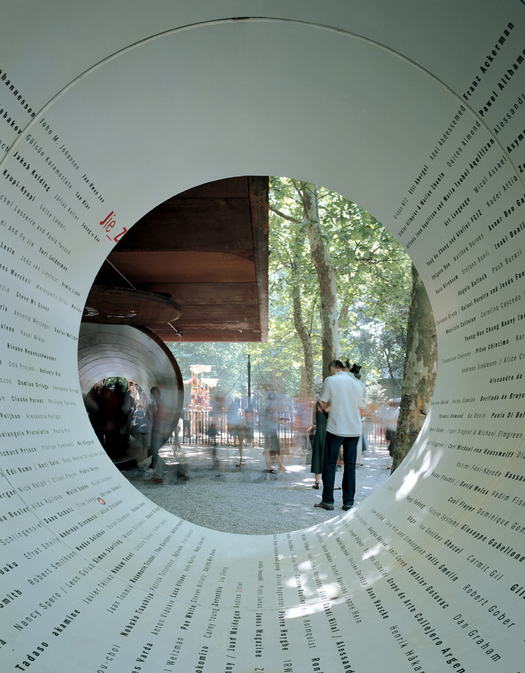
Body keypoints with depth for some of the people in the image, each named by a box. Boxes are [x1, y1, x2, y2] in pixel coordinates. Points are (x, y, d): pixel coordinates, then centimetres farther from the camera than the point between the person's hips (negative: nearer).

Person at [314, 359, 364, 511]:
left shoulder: (330, 380, -3)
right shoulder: (357, 383, 11)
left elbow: (323, 404, -1)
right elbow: (360, 409, 14)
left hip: (336, 429, -4)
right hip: (354, 429, 4)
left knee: (330, 464, 3)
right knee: (350, 466, 7)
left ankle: (328, 501, 3)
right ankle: (348, 502, 7)